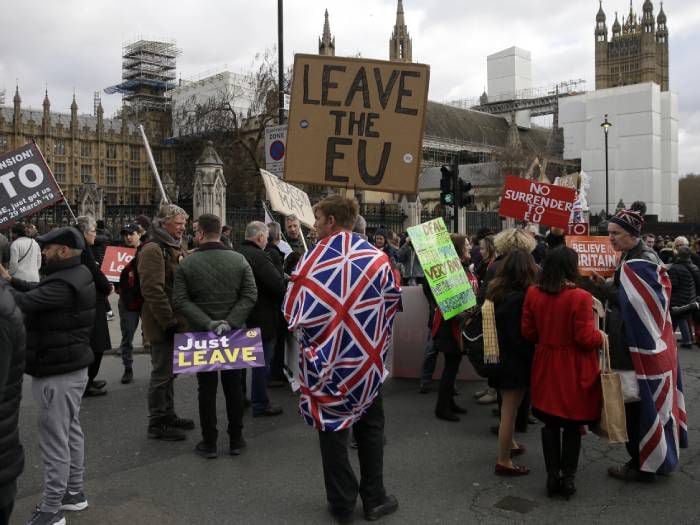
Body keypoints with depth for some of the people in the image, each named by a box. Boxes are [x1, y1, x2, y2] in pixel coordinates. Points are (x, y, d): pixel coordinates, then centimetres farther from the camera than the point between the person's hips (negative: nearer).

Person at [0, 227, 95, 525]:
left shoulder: (63, 285, -26)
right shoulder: (78, 274, 6)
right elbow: (38, 290, 14)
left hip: (56, 374, -10)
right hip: (72, 367, 10)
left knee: (54, 441, 0)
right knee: (71, 431, 19)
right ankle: (74, 492, 33)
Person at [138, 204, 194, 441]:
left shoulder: (176, 248, 15)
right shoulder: (153, 250, -16)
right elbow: (153, 290, -24)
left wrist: (177, 319, 18)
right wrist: (170, 321, -23)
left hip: (175, 322, 9)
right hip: (162, 325, -9)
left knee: (168, 372, 19)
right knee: (162, 374, 0)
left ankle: (168, 415, 31)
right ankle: (157, 424, 11)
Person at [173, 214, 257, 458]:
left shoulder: (187, 263, -7)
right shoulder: (239, 260, -4)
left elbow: (180, 300, -13)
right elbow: (250, 296, -11)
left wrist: (207, 323, -18)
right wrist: (231, 322, -15)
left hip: (200, 335, -1)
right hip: (233, 334, 1)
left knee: (207, 388, 8)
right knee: (233, 386, 12)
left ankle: (209, 443, 14)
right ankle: (236, 440, 20)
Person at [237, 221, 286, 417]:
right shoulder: (259, 257, -21)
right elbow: (279, 284, -26)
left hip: (241, 316, 8)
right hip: (261, 318, -8)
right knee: (262, 360, 3)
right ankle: (260, 404, 11)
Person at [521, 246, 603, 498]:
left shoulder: (533, 294, -4)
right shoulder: (580, 297, -19)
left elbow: (528, 332, 2)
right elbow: (586, 338, -17)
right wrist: (602, 336, 3)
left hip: (546, 367, 4)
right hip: (573, 371, -4)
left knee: (550, 423, 15)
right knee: (572, 426, 10)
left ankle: (552, 477, 22)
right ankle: (568, 479, 18)